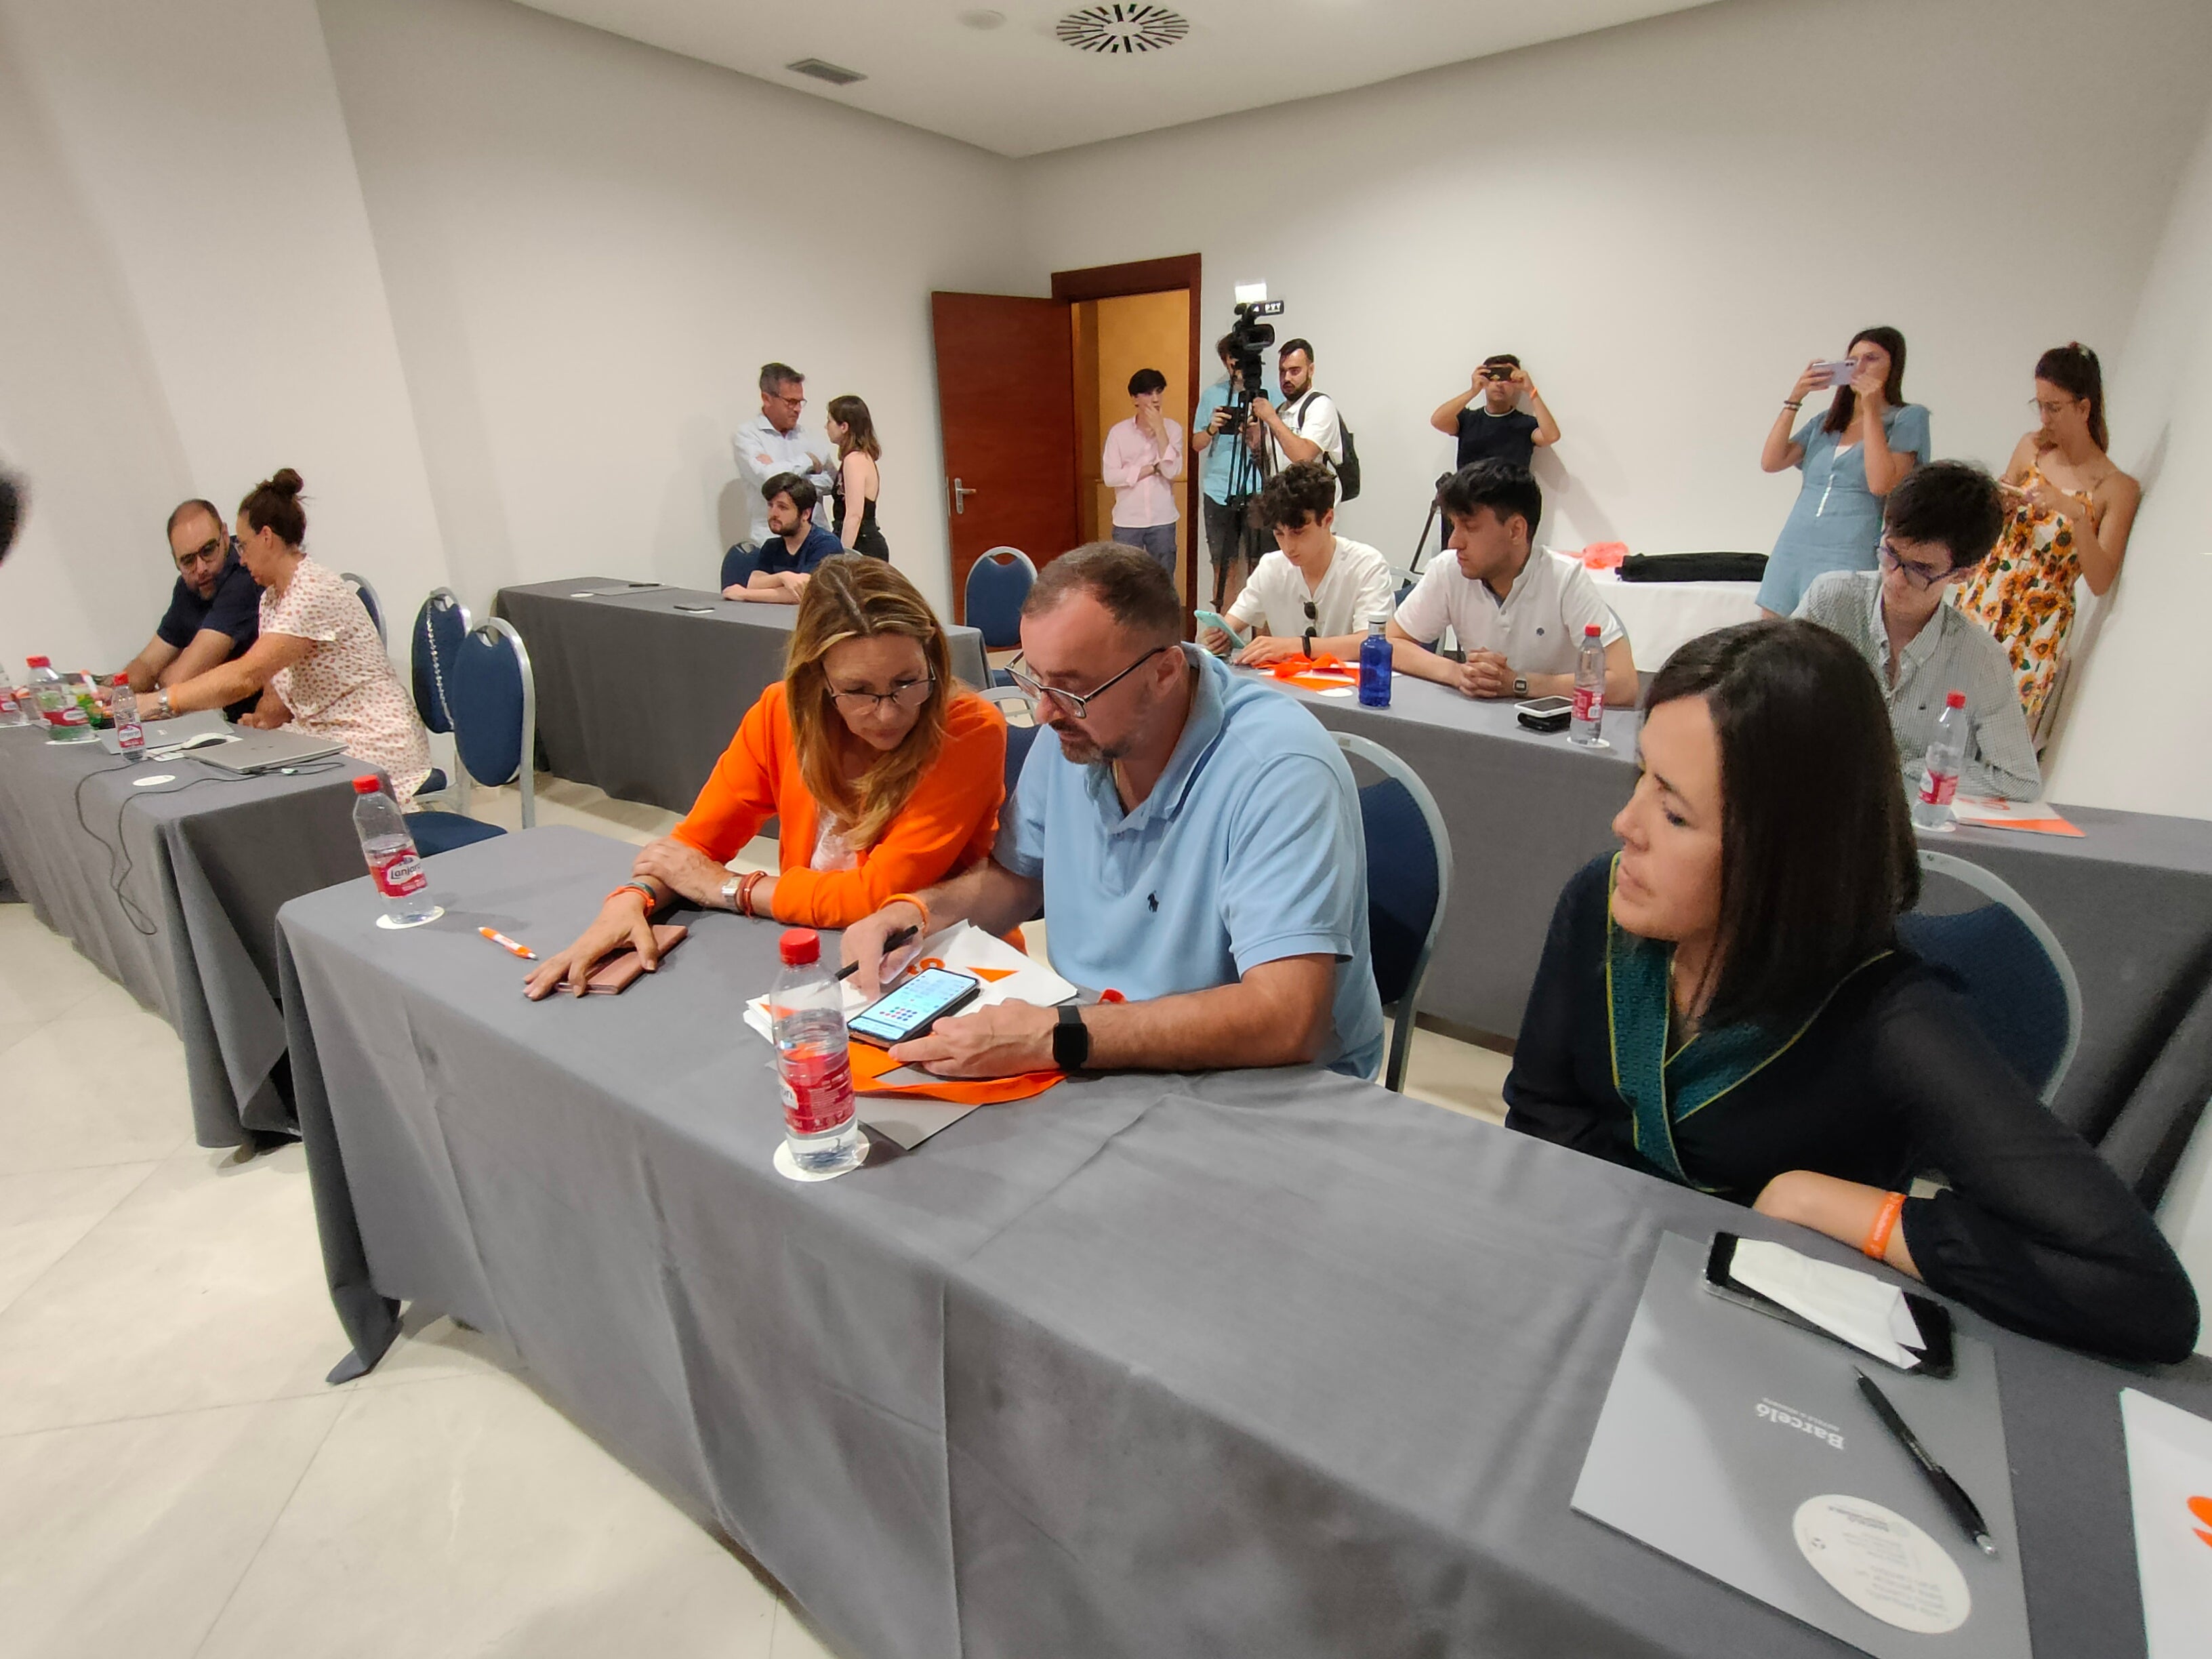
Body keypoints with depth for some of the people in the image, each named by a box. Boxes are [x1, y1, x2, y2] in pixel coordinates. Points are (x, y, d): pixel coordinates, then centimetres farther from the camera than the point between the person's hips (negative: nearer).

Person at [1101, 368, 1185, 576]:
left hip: (1162, 521, 1)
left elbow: (1172, 471, -12)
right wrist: (1152, 468, -11)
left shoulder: (1173, 429, 1)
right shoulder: (1118, 431, -1)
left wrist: (1160, 429, -14)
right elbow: (1110, 477, -10)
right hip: (1127, 521, -1)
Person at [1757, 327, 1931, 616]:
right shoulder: (1826, 421, 18)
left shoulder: (1907, 418, 5)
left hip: (1848, 560, -4)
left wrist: (1871, 409, -6)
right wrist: (1794, 399, 1)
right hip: (1791, 553, 5)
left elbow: (1881, 484, -11)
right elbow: (1770, 462, 5)